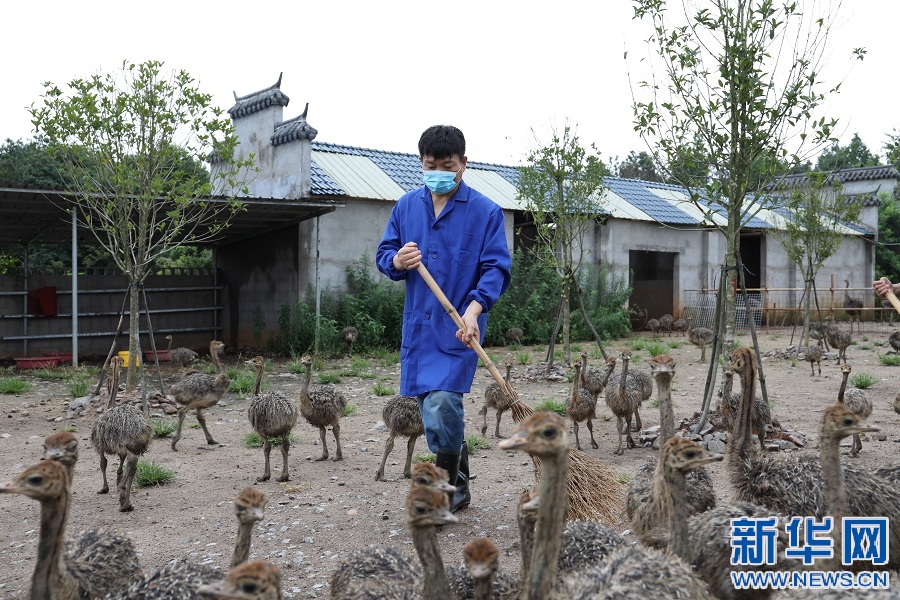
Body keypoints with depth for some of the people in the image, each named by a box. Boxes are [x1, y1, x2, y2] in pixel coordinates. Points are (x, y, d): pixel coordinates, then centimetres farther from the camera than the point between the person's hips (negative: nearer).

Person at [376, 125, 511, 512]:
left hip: (459, 326, -5)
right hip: (418, 325, 5)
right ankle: (458, 483, 30)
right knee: (430, 408, 10)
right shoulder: (406, 207, 9)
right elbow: (383, 255, 13)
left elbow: (496, 267, -8)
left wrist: (474, 308, -24)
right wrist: (397, 261, -11)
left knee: (442, 402, -19)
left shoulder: (485, 212, -3)